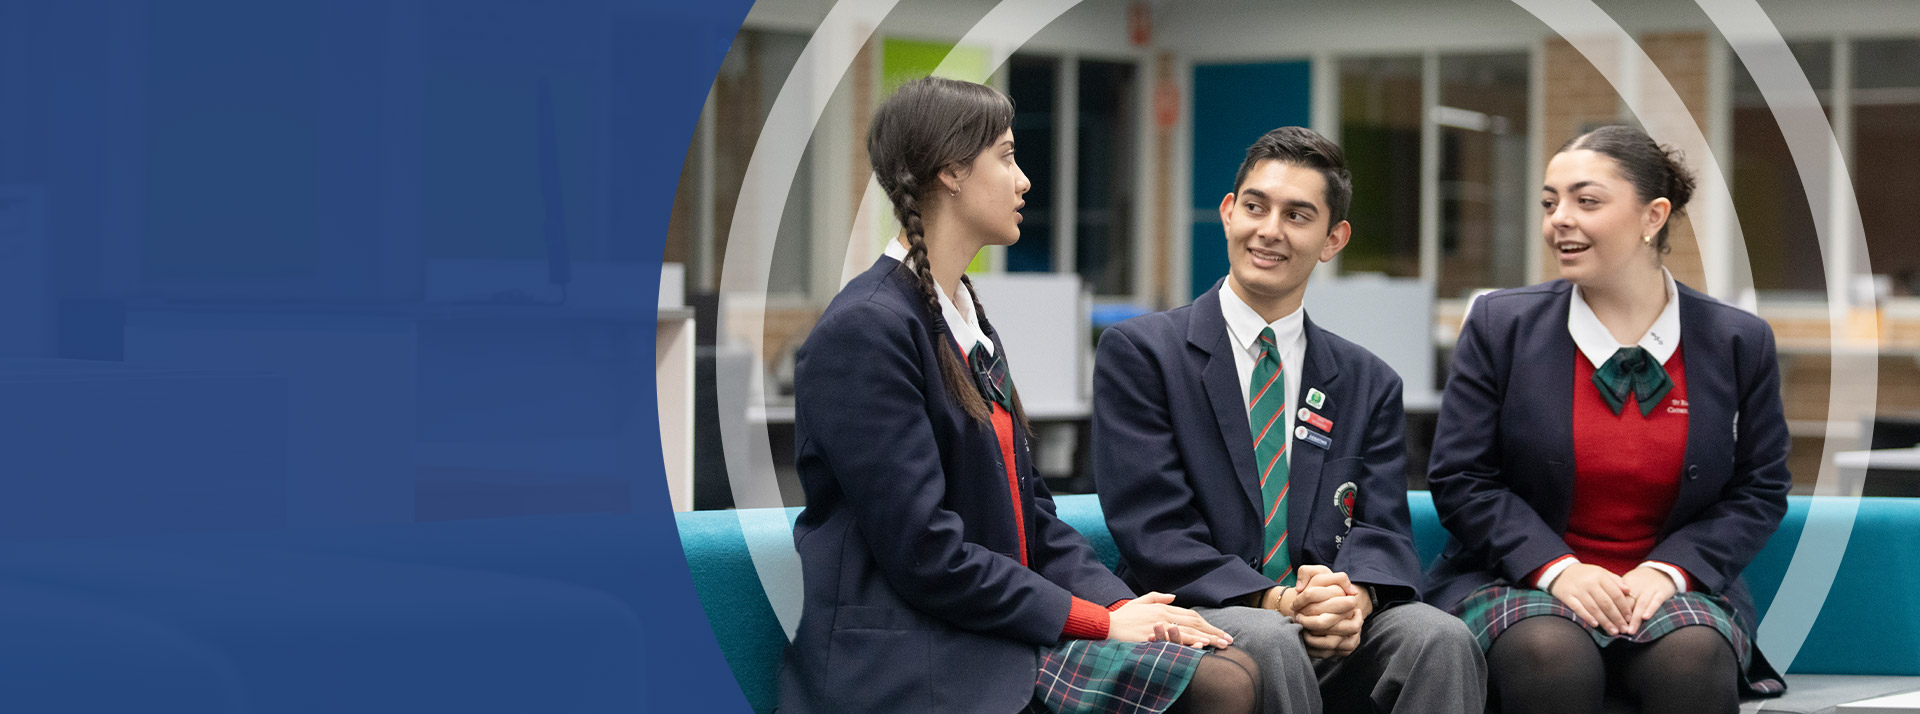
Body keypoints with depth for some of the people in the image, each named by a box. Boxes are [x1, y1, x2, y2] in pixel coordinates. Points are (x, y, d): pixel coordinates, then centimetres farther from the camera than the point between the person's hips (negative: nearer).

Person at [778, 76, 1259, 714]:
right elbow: (924, 552, -17)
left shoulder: (970, 324, 20)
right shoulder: (866, 328, -11)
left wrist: (1121, 604, 0)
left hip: (1001, 635, 9)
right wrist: (1098, 619, -12)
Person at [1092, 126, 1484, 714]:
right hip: (1197, 617, -4)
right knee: (1270, 642, -38)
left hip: (1335, 631, 4)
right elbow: (1152, 528, -6)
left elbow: (1381, 531, 7)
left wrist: (1352, 598, -18)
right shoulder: (1139, 352, 5)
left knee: (1441, 639, -28)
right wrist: (1272, 601, -21)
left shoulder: (1369, 383, 18)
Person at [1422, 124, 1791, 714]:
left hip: (1669, 586, 1)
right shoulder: (1500, 326, 3)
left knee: (1695, 658, -34)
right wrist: (1555, 568, -14)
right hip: (1521, 578, -1)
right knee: (1552, 655, -35)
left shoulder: (1740, 343, 5)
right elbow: (1459, 479, 1)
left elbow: (1759, 492, 8)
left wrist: (1670, 570, -10)